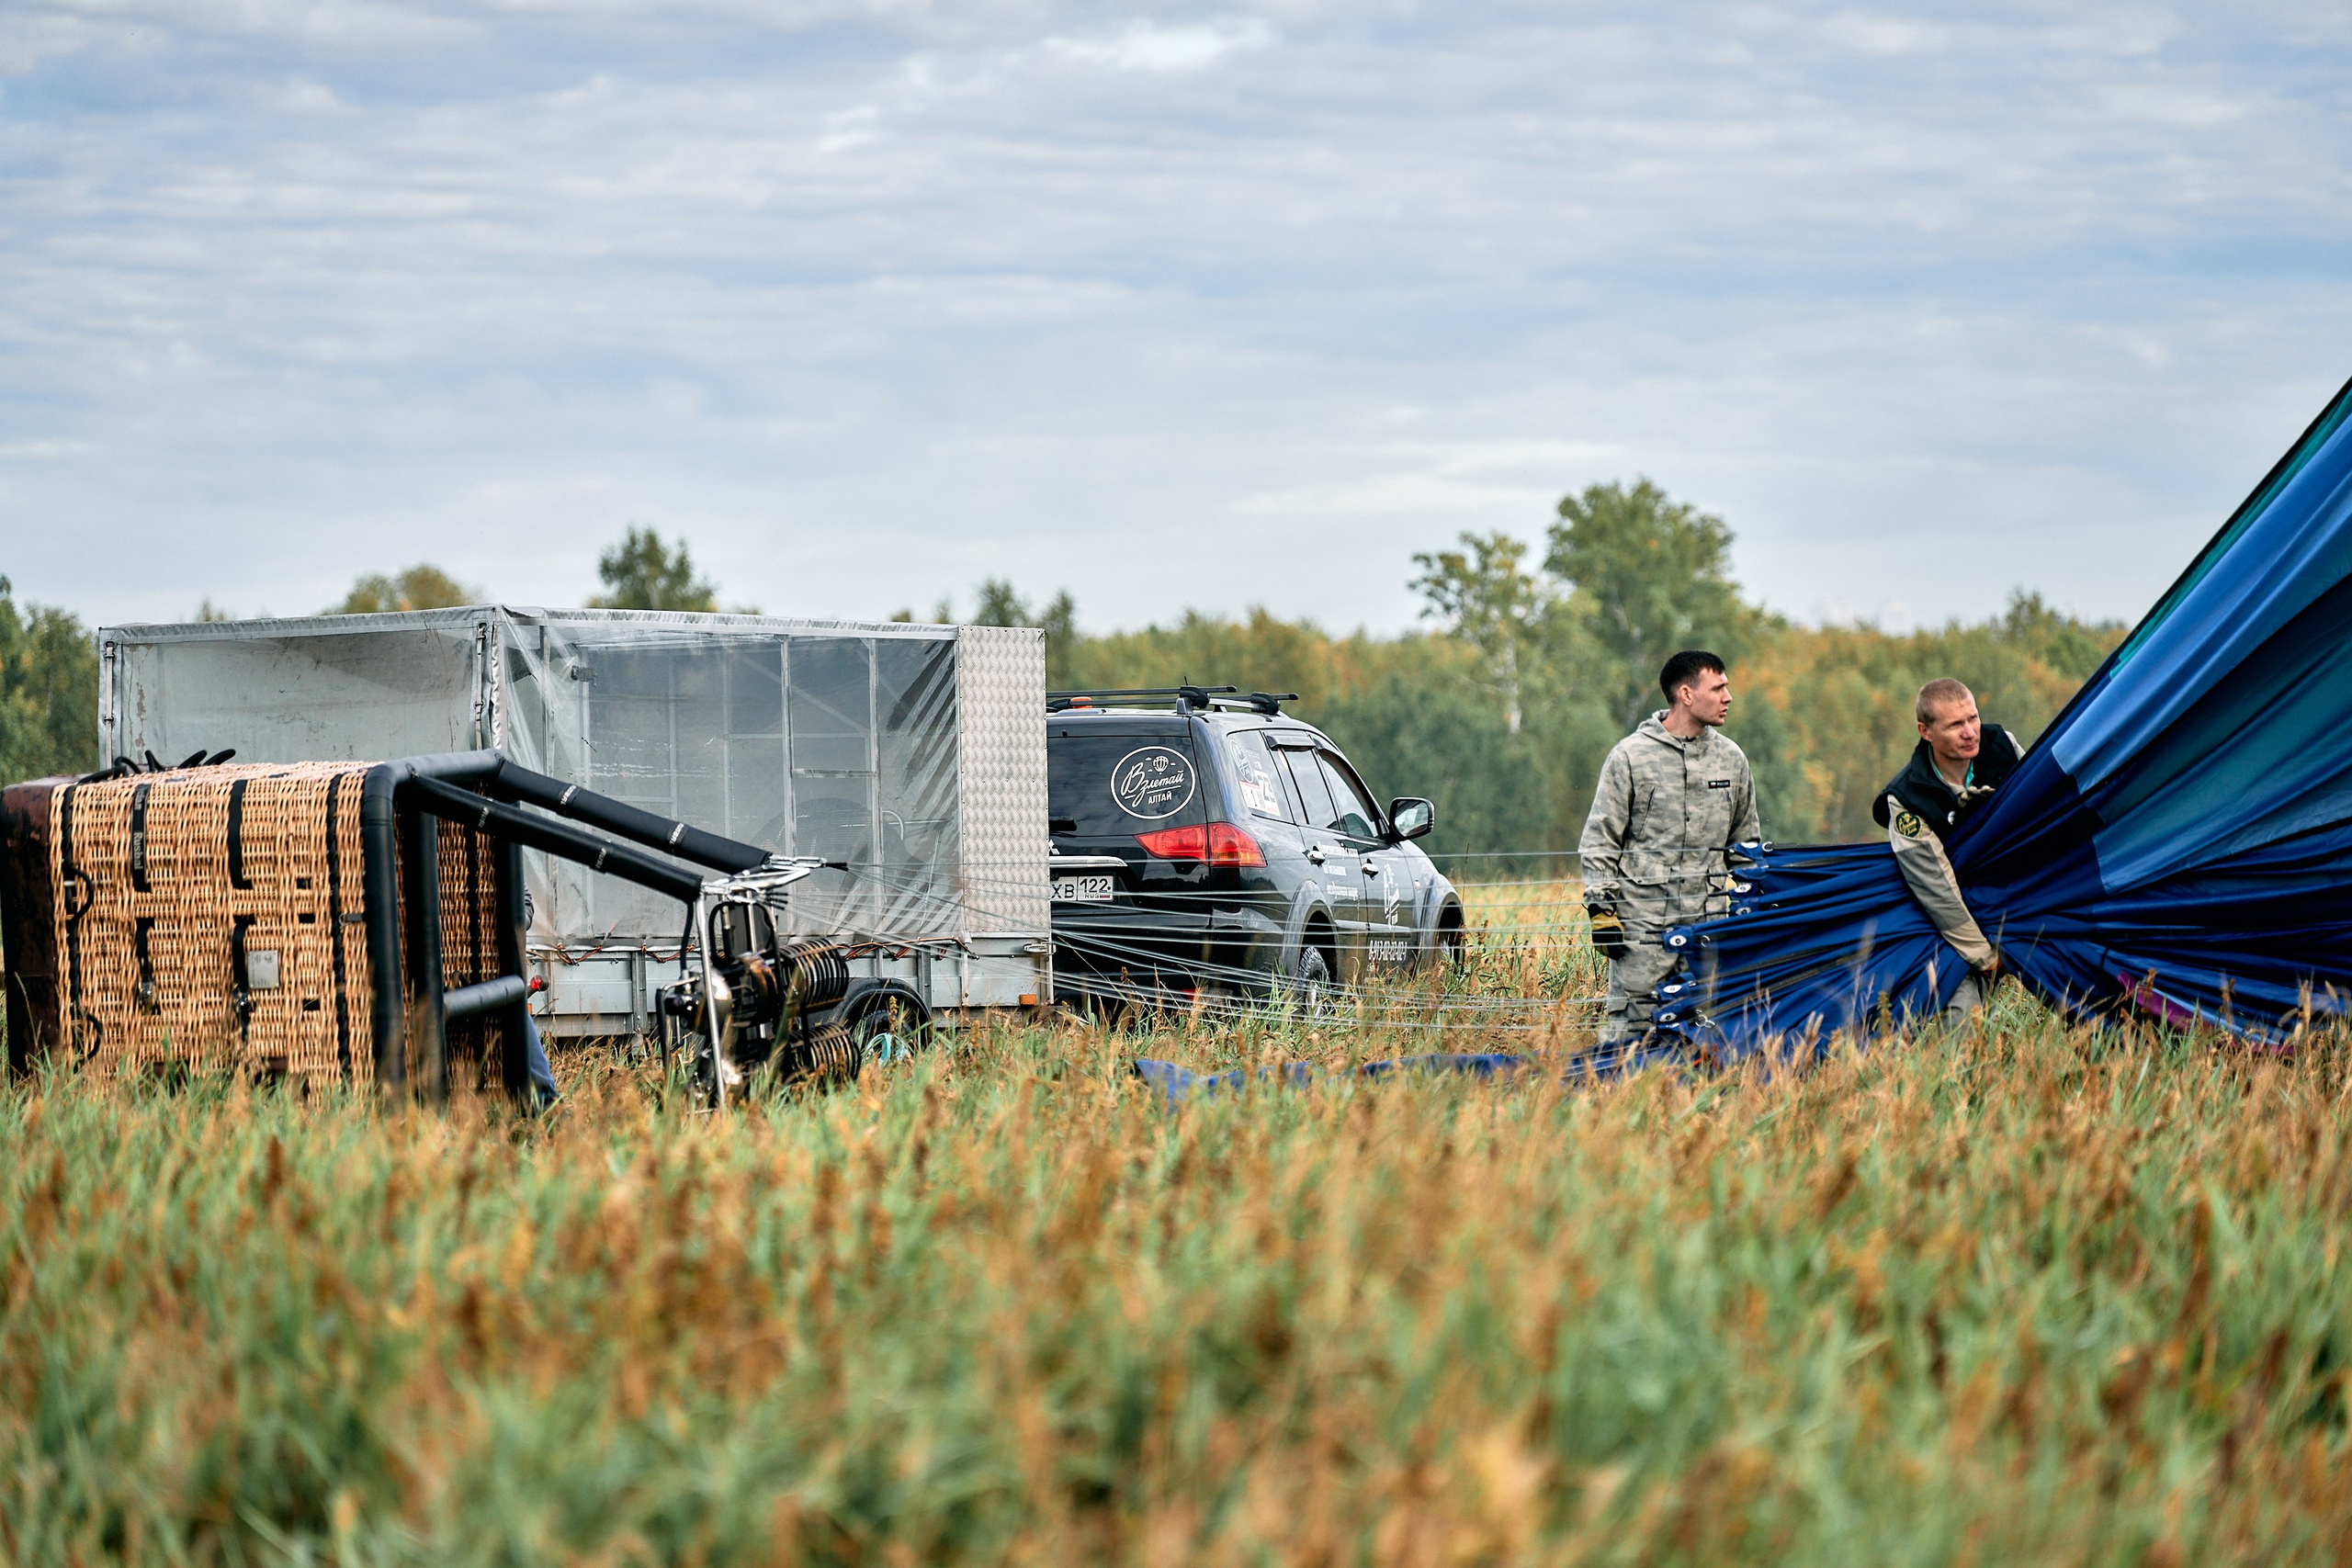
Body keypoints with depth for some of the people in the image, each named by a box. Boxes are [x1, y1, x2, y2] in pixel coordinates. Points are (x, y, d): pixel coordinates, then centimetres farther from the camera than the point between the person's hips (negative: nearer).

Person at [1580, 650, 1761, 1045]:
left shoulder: (1731, 759, 12)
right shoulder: (1630, 756, -1)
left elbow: (1747, 843, 21)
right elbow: (1600, 841, 1)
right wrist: (1601, 908, -6)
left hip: (1710, 921, 4)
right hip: (1643, 921, -4)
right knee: (1630, 1024, -6)